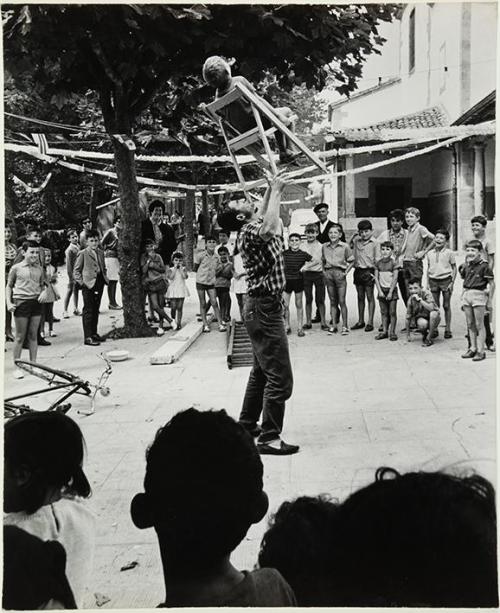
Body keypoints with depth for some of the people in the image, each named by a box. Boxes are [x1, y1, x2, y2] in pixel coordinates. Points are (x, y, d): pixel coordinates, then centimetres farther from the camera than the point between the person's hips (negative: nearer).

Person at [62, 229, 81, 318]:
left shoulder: (78, 246, 6)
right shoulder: (69, 250, -15)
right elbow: (68, 265, -16)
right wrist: (71, 277, -17)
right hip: (73, 272, -6)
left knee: (76, 290, 13)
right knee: (70, 291, -2)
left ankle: (75, 309, 21)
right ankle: (65, 311, 4)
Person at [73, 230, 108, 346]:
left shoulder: (100, 253, 14)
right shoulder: (82, 254, -4)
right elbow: (76, 271, -3)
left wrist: (105, 278, 10)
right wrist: (81, 282, -12)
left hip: (99, 284, 6)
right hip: (88, 285, -6)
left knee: (95, 310, 13)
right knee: (88, 311, -5)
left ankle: (94, 333, 23)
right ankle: (87, 337, -4)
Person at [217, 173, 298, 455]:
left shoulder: (254, 227, 11)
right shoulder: (249, 231, -17)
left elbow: (263, 213, 34)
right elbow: (269, 229, -40)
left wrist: (272, 189, 21)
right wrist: (276, 192, -27)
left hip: (262, 306, 11)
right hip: (265, 307, -11)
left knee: (262, 371, 21)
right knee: (280, 377, -10)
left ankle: (247, 424, 31)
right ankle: (269, 437, -7)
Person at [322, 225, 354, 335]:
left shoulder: (344, 246, -3)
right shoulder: (325, 246, 8)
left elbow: (351, 261, 4)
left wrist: (346, 272, -5)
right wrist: (324, 271, 9)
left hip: (340, 273, -3)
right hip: (328, 273, 3)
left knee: (342, 301, -3)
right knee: (332, 301, 7)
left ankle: (345, 325, 4)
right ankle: (333, 325, 11)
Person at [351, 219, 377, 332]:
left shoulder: (374, 243, -8)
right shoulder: (356, 240, 6)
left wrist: (375, 272, -11)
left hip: (368, 271, -5)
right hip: (358, 271, 5)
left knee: (370, 297, 1)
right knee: (360, 297, 12)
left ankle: (370, 322, 5)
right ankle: (360, 321, 21)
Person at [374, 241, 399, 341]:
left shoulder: (394, 262, -6)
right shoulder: (378, 263, 5)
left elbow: (395, 278, -9)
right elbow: (376, 278, 4)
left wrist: (390, 292, -13)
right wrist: (380, 291, -6)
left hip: (392, 289, -3)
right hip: (382, 290, 4)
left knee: (392, 312, -1)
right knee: (384, 312, 9)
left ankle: (392, 332, 5)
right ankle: (384, 331, 15)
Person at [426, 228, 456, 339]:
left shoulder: (449, 253, -1)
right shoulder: (430, 253, 8)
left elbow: (454, 268, 1)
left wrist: (452, 282, -6)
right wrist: (428, 283, 9)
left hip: (446, 280, -3)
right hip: (433, 281, 3)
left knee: (446, 306, 3)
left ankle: (448, 330, 9)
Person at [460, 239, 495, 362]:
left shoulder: (484, 266, -9)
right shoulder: (467, 266, 9)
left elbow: (492, 284, -8)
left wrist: (490, 301, -9)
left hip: (478, 295, -6)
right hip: (466, 295, 6)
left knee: (479, 325, -1)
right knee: (470, 324, 11)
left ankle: (480, 351, 3)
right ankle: (472, 348, 20)